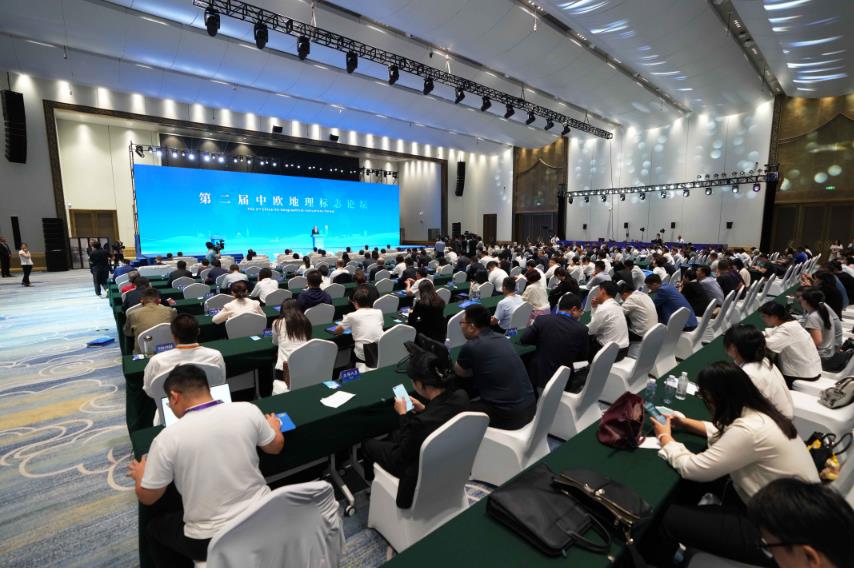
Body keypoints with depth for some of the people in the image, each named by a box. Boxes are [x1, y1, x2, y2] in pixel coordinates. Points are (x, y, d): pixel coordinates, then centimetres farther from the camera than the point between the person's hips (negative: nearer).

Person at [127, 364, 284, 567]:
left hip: (211, 540, -2)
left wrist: (139, 475, 19)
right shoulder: (248, 410, -13)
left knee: (153, 526, 27)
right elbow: (275, 447, 5)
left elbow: (147, 497, -2)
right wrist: (274, 427, 26)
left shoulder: (168, 438, -17)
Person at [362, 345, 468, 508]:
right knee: (394, 435, 29)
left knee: (368, 444, 17)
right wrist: (423, 409, -2)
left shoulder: (420, 422, -40)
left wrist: (403, 414, -12)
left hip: (423, 470, -6)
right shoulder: (461, 396, -21)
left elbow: (402, 456, -20)